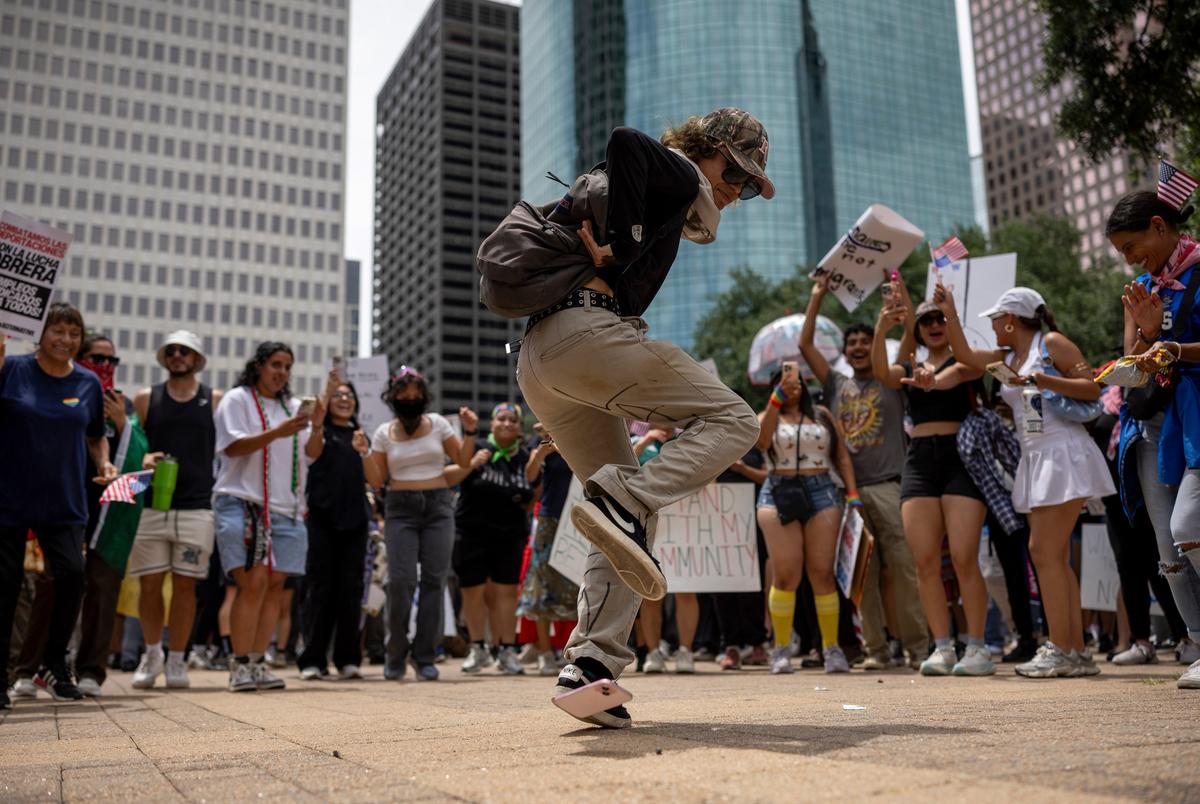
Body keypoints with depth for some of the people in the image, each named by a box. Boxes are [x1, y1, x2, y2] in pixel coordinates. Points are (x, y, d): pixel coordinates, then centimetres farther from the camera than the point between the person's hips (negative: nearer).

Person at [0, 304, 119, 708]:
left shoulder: (88, 383, 8)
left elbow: (96, 435, 20)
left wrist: (103, 463, 2)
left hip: (64, 503, 2)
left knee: (72, 573, -12)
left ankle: (54, 663, 9)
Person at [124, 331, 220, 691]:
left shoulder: (215, 400, 8)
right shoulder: (146, 398, 11)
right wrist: (142, 459, -10)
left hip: (197, 508, -1)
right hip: (151, 506, 1)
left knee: (185, 584, 1)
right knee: (149, 584, 2)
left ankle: (176, 660, 13)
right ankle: (152, 654, 23)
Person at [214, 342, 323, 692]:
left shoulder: (293, 406, 20)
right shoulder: (237, 400, 5)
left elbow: (312, 453, 13)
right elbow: (233, 446, -8)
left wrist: (317, 428, -7)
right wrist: (278, 432, -20)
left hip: (285, 509, 6)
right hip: (243, 502, -5)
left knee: (276, 584, 1)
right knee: (253, 581, -14)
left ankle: (257, 662, 6)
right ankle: (240, 665, -8)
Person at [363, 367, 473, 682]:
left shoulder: (438, 424, 7)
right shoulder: (384, 433, 6)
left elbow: (464, 462, 9)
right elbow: (377, 482, 6)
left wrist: (470, 432, -3)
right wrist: (364, 454, -8)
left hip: (438, 506, 1)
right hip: (401, 508, -1)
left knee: (434, 580, -2)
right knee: (400, 581, -9)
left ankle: (425, 657, 6)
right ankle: (396, 656, 7)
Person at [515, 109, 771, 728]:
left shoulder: (669, 204, 34)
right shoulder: (678, 175, 8)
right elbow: (625, 139, -14)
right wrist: (621, 253, -13)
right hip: (586, 333, -9)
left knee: (632, 522, 8)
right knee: (732, 419, -8)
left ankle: (589, 664, -3)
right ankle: (621, 501, -28)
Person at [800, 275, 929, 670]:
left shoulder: (892, 381, 12)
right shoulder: (837, 386, 18)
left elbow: (910, 335, 3)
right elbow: (805, 345, 17)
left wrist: (900, 292, 2)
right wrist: (817, 297, 19)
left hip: (888, 486, -2)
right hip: (849, 489, 3)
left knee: (903, 567, -4)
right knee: (862, 573, 2)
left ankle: (918, 646, 1)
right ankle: (876, 649, 7)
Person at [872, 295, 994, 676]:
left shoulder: (967, 361, 9)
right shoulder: (910, 369, 19)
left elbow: (957, 373, -17)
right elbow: (882, 374, -5)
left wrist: (934, 381, -41)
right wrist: (880, 331, -23)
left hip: (960, 457, -3)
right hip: (919, 462, 3)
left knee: (964, 560, -11)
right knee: (926, 562, -3)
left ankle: (977, 647, -2)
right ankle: (942, 648, 3)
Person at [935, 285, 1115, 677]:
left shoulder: (1052, 343, -3)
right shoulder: (1006, 359, 18)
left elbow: (1092, 389, -9)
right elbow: (965, 354, 15)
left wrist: (1042, 380, -18)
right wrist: (949, 312, 15)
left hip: (1064, 453, -8)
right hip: (1035, 460, 8)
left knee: (1044, 552, -13)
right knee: (1055, 558, 6)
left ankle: (1060, 650, -9)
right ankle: (1077, 652, 9)